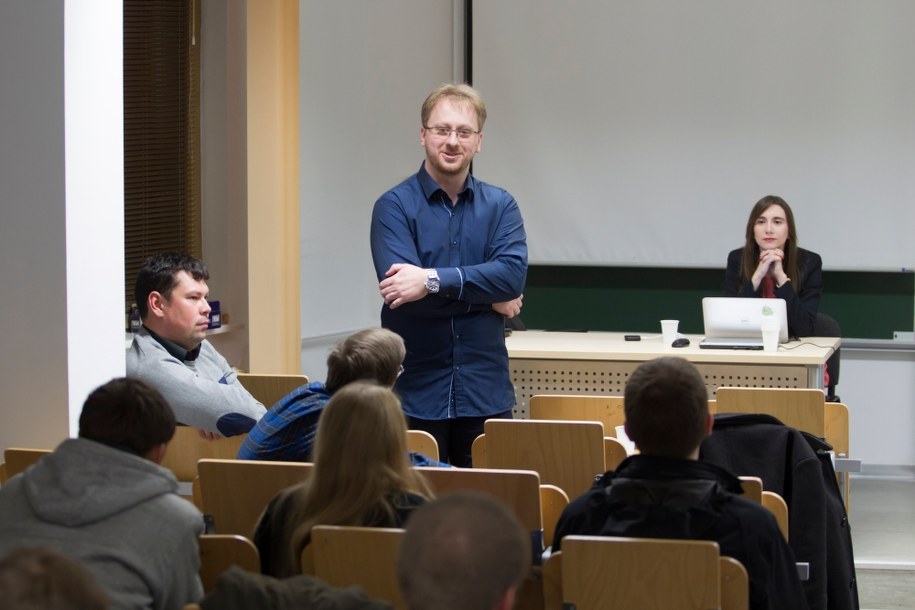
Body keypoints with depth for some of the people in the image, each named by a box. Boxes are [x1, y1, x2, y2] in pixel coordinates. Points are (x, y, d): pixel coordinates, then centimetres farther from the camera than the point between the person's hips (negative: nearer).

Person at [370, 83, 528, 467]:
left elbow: (513, 273, -11)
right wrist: (489, 298, -10)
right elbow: (401, 287, -16)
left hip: (486, 393, 2)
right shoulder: (395, 206, -2)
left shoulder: (500, 206, 7)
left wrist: (433, 279, -21)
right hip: (415, 394, -2)